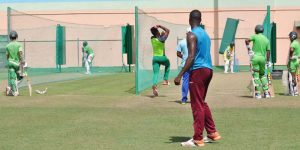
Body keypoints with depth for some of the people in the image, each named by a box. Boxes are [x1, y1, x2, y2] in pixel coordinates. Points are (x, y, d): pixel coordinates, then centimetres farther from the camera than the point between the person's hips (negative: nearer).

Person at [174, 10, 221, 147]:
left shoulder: (192, 35, -10)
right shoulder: (205, 34, 16)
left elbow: (191, 57, -18)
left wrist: (179, 75, -19)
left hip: (198, 70, -8)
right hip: (208, 69, 8)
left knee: (197, 105, -3)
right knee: (202, 103, 19)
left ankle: (198, 139, 0)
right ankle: (212, 133, 20)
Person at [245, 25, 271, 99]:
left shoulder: (255, 36, -1)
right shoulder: (267, 40, 10)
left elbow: (247, 40, -17)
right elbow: (268, 52, 8)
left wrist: (249, 49, -7)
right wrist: (268, 62, 14)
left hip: (255, 57, -4)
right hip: (263, 58, 4)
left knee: (256, 75, 0)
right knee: (262, 75, 18)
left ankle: (258, 93, -2)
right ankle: (266, 92, 12)